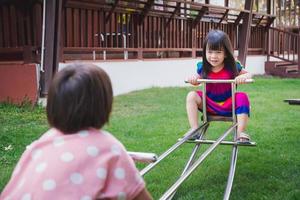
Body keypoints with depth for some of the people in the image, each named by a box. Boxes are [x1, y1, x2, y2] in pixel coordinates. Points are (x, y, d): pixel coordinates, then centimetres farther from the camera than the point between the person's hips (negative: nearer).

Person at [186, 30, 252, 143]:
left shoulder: (232, 67, -13)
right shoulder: (203, 68, -8)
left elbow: (248, 74, -3)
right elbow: (197, 81, 8)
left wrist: (244, 76, -28)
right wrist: (193, 78, -17)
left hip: (229, 104, -2)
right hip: (210, 105, 2)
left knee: (242, 97, -29)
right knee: (192, 96, -19)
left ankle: (240, 133, -22)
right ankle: (194, 129, -18)